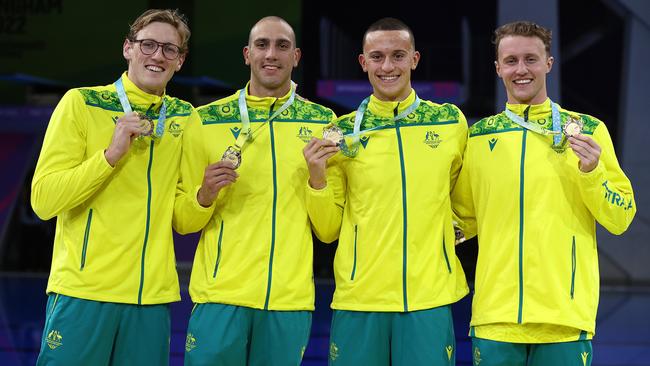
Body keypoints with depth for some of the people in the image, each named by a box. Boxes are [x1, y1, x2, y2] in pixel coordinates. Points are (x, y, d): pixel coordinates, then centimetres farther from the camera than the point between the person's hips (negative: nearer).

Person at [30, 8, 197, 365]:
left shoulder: (186, 118, 10)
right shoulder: (81, 103, -1)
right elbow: (43, 200, -7)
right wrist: (111, 153, -14)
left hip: (153, 295, 3)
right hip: (83, 291, -3)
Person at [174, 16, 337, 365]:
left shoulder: (322, 123, 5)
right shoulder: (207, 121, 2)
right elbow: (181, 221, 6)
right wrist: (204, 196, -13)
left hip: (291, 298, 1)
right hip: (220, 295, -1)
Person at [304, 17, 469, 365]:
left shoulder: (451, 121, 5)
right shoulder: (343, 132, 4)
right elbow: (328, 231, 6)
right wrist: (317, 178, -8)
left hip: (430, 296, 0)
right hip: (359, 296, 0)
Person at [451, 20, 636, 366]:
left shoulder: (588, 130, 3)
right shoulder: (478, 136, 9)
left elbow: (621, 219, 2)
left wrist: (591, 171, -13)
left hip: (565, 314, -2)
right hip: (495, 315, 2)